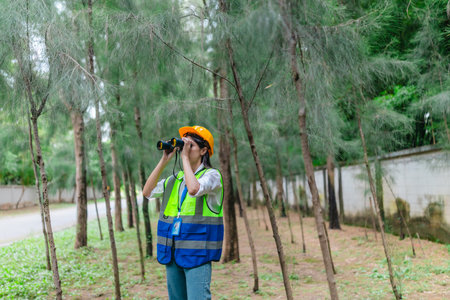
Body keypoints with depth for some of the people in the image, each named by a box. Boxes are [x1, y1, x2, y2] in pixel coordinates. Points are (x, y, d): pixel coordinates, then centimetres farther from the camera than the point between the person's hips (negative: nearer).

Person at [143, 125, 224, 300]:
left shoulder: (212, 175, -5)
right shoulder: (175, 179, 15)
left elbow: (194, 189, -25)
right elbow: (147, 192, 8)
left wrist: (185, 157, -14)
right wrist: (164, 161, 4)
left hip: (196, 254, -7)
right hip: (172, 254, 7)